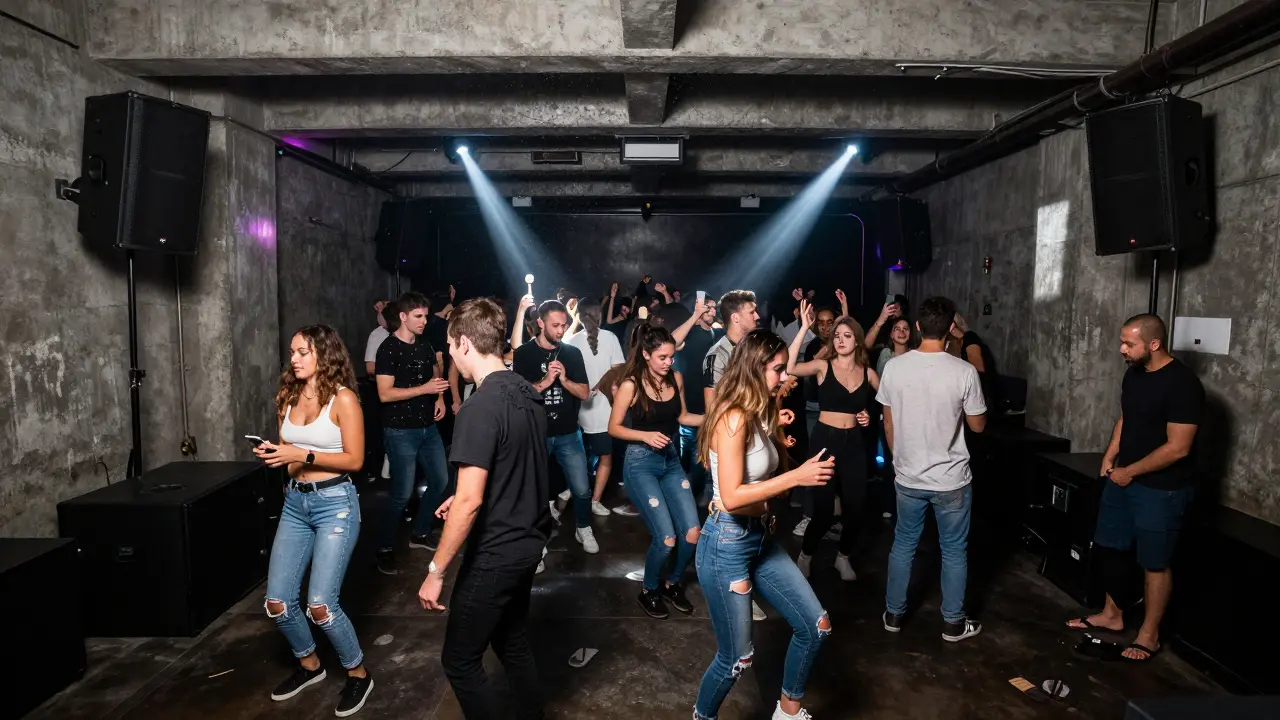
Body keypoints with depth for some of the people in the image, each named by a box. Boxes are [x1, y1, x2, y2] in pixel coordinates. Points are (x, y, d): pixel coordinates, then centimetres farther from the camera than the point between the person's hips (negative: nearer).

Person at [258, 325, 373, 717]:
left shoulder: (343, 399, -11)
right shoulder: (289, 396, 7)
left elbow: (355, 459, -13)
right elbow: (289, 451, 17)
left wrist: (304, 455, -21)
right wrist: (274, 453, -5)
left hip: (335, 503, -6)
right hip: (295, 502, 7)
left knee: (320, 606, -10)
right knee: (277, 602, 6)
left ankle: (358, 674, 14)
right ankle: (308, 665, 32)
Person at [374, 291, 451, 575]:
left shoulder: (425, 345, 9)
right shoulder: (389, 348, -13)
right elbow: (385, 394, -19)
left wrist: (440, 397, 3)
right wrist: (424, 389, -24)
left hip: (428, 427, 7)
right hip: (401, 431, -7)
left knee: (440, 481, 12)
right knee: (402, 494, -6)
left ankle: (419, 533, 31)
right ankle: (385, 549, 11)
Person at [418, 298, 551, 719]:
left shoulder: (480, 407, -23)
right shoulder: (527, 394, 4)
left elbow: (471, 502, -25)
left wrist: (436, 570, -17)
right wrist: (462, 498, 20)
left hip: (495, 554, -8)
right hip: (528, 543, 9)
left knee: (460, 661, 7)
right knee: (513, 644, 22)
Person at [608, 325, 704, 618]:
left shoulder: (676, 378, 0)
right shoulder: (631, 385, -13)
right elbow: (614, 428, -7)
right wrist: (646, 435, -21)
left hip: (671, 460, 5)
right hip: (641, 463, -5)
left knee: (693, 534, -3)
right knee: (666, 539, -11)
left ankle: (673, 585, 25)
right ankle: (649, 591, 18)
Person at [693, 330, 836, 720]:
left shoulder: (761, 414, 7)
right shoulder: (732, 418, -20)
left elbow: (764, 481, 8)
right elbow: (732, 497, -26)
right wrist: (796, 477, -24)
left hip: (762, 537, 9)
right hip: (727, 542, -9)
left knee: (816, 626, 13)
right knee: (737, 657, 6)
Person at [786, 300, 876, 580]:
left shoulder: (868, 373, 3)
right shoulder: (823, 367, -6)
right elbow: (789, 366, -26)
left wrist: (871, 416, 2)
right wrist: (804, 328, -28)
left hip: (854, 442, 4)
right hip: (824, 439, -3)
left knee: (856, 506, 7)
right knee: (823, 510, -4)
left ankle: (843, 557, 33)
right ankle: (805, 556, 24)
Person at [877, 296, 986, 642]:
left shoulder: (894, 367, -8)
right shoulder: (963, 371, -16)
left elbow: (888, 424, 2)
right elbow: (978, 425, -4)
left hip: (908, 477, 3)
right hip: (951, 479, -2)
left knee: (903, 544, 17)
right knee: (954, 550, 14)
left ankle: (894, 613, 27)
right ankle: (953, 623, 25)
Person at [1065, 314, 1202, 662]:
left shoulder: (1182, 384, -22)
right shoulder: (1134, 373, 4)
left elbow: (1178, 448, -22)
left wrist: (1130, 472, -14)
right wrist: (1109, 458, 5)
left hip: (1160, 489, -8)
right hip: (1123, 478, 8)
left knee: (1154, 563, 4)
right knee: (1110, 546, 16)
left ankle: (1149, 635, 19)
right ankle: (1112, 614, 33)